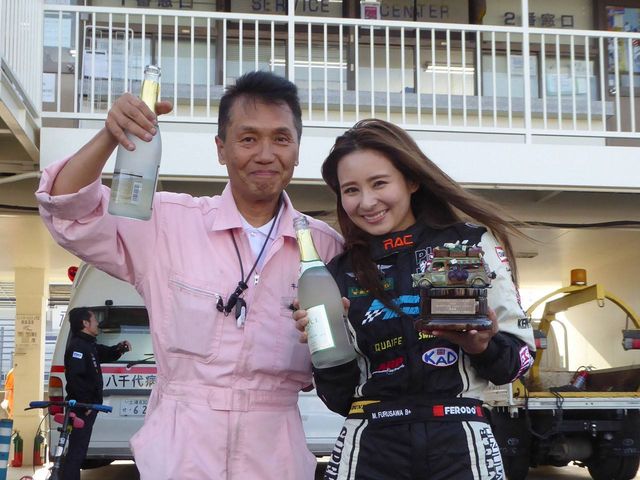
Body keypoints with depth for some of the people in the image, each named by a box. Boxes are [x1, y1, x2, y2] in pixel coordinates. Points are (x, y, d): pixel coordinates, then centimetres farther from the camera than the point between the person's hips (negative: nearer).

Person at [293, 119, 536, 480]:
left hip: (461, 441, -1)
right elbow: (341, 399, 7)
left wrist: (483, 346, -17)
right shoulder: (340, 274, 6)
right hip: (370, 448, 1)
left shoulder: (472, 245, 1)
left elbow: (520, 354, 3)